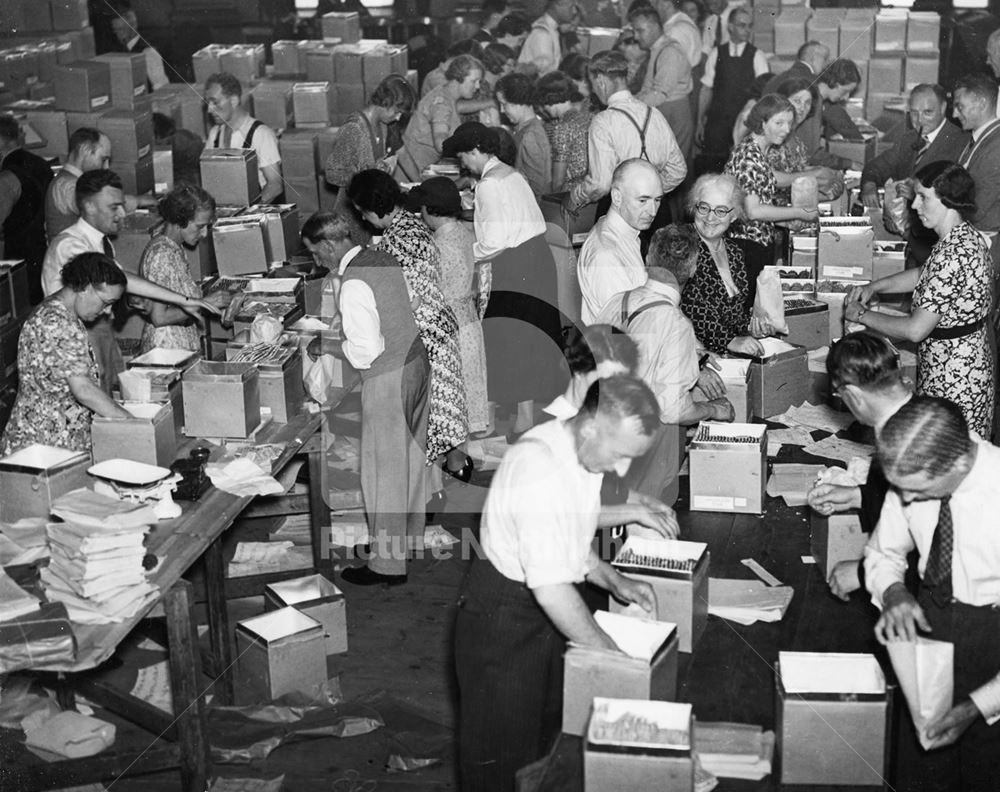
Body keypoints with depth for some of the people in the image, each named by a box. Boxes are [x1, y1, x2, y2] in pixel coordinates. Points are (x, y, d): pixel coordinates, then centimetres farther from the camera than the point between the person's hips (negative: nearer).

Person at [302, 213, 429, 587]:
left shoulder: (353, 283, -21)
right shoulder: (382, 258, 6)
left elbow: (367, 348, -23)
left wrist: (327, 346, -8)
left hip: (387, 380, -9)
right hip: (416, 362, 9)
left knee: (383, 471, 2)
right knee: (409, 456, 21)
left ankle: (388, 563, 11)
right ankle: (408, 534, 38)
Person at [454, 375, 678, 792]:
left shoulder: (584, 453, 0)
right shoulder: (539, 466, -30)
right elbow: (551, 586, -31)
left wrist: (615, 582, 1)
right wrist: (616, 658, -23)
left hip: (545, 613, 9)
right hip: (504, 618, -9)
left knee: (546, 736, 19)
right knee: (500, 757, 4)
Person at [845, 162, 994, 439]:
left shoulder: (952, 254, -27)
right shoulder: (967, 237, 5)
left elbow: (916, 329, -27)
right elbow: (925, 276, 24)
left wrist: (862, 315, -14)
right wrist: (875, 286, 10)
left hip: (953, 379, -10)